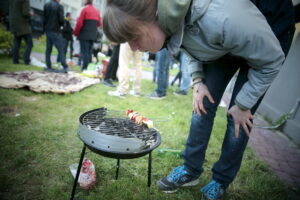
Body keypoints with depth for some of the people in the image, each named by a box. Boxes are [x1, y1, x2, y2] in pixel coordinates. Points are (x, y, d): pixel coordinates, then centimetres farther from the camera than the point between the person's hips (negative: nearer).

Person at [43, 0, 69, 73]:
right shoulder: (59, 6, -10)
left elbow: (44, 18, 9)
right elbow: (61, 19, -16)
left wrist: (44, 29, 15)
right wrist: (62, 24, 6)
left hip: (47, 30, 5)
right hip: (56, 31, -5)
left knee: (48, 49, 9)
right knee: (60, 50, -4)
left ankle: (48, 67, 8)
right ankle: (65, 67, -7)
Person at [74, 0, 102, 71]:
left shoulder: (85, 9, -6)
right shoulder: (97, 11, 11)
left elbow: (79, 23, -10)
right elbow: (99, 24, 15)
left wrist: (76, 33, 0)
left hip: (84, 35, -6)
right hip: (93, 35, 6)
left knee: (84, 52, -4)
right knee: (89, 52, 12)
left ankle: (85, 68, -8)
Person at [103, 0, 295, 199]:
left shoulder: (221, 19, -43)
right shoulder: (165, 17, -23)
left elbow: (272, 61, -25)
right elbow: (192, 46, 2)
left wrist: (242, 105, -16)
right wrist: (198, 81, -9)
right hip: (223, 45, 5)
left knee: (238, 118, -7)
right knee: (202, 104, 0)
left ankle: (221, 181, 15)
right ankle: (190, 170, 16)